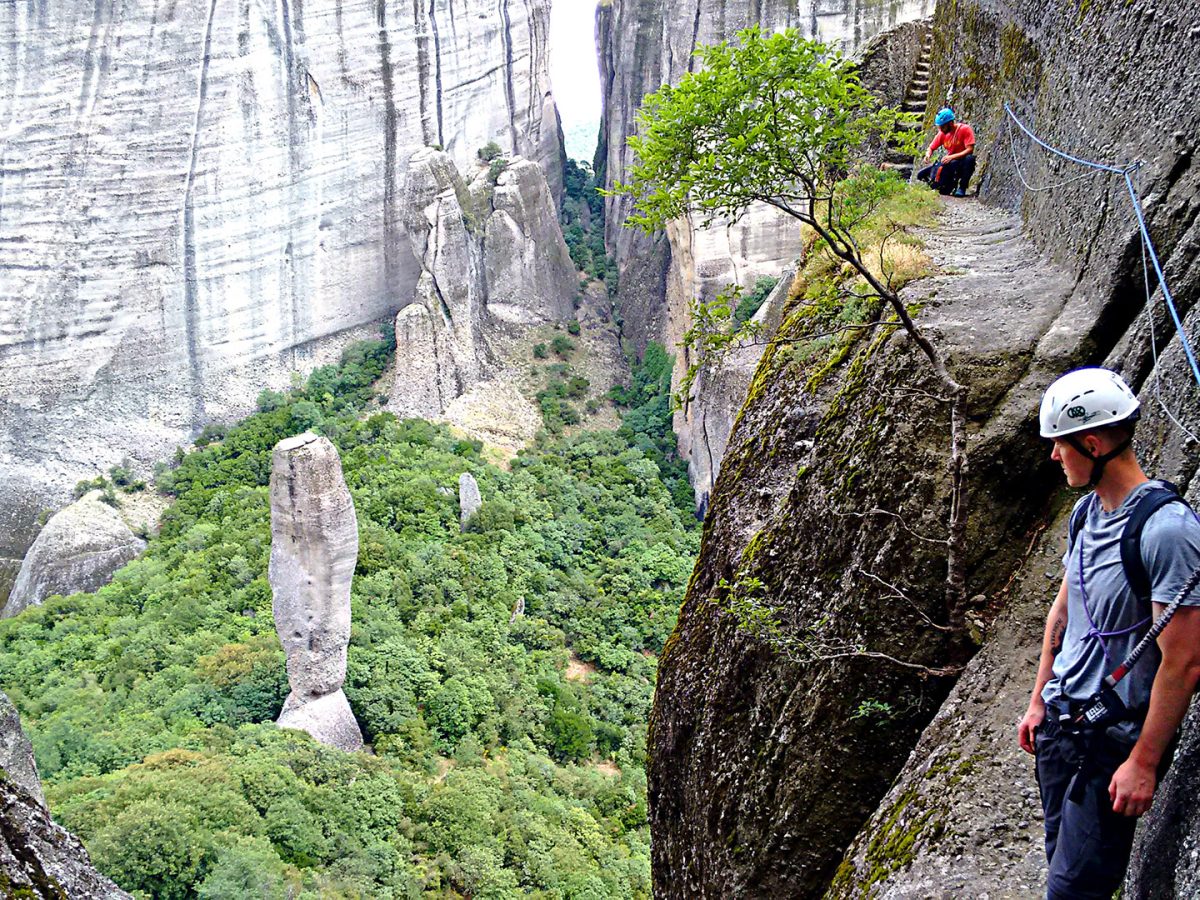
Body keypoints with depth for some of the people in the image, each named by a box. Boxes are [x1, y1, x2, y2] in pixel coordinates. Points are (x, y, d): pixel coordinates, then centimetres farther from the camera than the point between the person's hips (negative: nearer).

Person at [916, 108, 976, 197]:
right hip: (949, 163, 5)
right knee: (921, 175, -9)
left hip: (962, 163, -4)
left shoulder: (965, 129, -15)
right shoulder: (942, 133, -1)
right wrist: (928, 155, -18)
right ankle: (949, 185, 6)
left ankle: (962, 188, -21)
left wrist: (952, 157, -34)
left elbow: (970, 150, -23)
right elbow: (931, 148, 7)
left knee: (970, 158, -41)